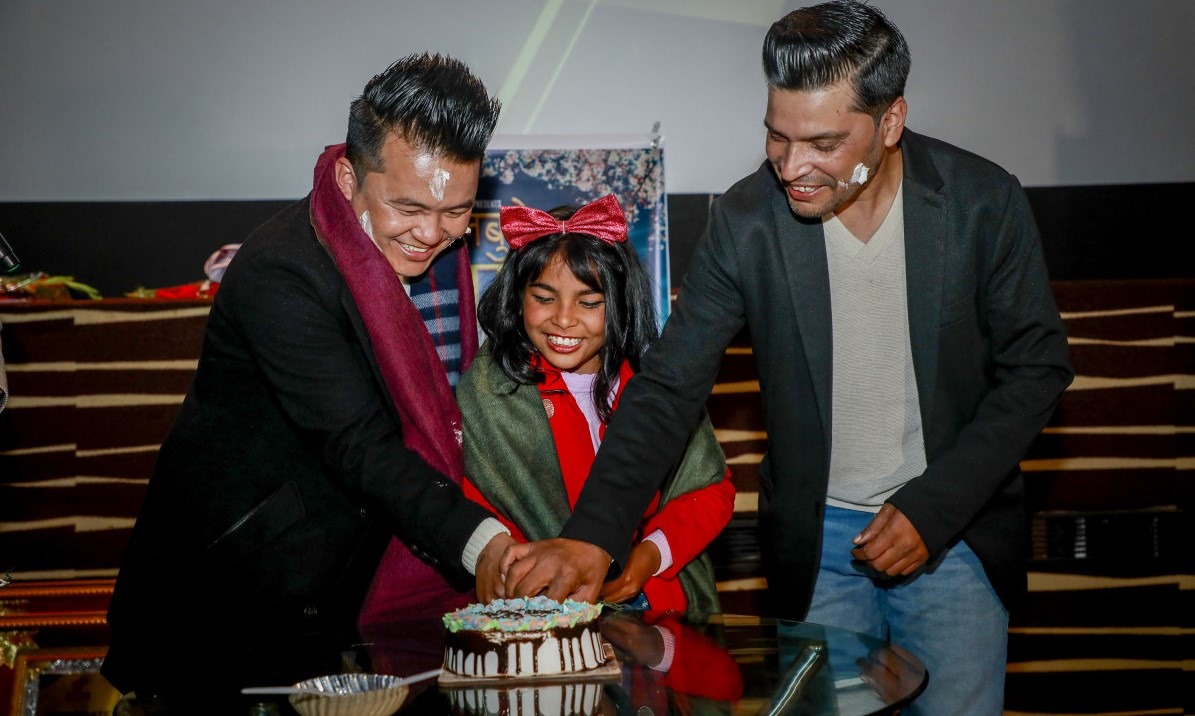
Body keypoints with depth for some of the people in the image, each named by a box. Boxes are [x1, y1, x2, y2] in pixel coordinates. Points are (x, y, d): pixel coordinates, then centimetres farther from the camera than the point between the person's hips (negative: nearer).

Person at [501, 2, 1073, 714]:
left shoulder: (985, 202, -11)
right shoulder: (745, 220, -11)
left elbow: (1037, 367, -3)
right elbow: (669, 388, -10)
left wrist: (933, 508, -12)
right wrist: (593, 536, -22)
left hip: (955, 530, 0)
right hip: (815, 542, 0)